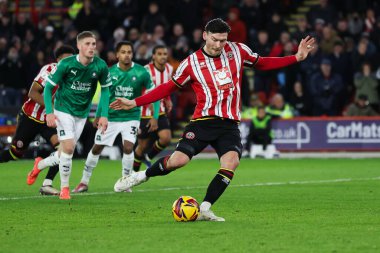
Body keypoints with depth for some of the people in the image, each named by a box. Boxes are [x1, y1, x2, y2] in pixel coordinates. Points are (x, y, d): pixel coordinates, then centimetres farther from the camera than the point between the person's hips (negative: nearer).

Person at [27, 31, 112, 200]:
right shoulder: (66, 64, -20)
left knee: (67, 152, 9)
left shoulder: (100, 66, -13)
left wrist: (104, 115, -4)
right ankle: (64, 188, 3)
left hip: (82, 113, 4)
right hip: (64, 109, -4)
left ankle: (40, 165, 38)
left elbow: (105, 90, 3)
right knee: (68, 148, -15)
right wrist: (49, 112, -21)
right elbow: (48, 87, -11)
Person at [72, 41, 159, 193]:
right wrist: (98, 116, 14)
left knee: (128, 147, -20)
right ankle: (84, 182, 18)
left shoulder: (141, 73, -11)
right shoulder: (110, 72, -5)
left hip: (131, 116, -2)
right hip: (110, 116, 2)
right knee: (96, 148, 4)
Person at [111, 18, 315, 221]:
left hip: (229, 124, 2)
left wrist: (296, 58, 16)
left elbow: (262, 63, 22)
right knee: (178, 160, -17)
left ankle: (204, 209, -18)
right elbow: (168, 88, 8)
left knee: (231, 161, -24)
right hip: (203, 120, -2)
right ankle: (142, 176, 12)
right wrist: (135, 103, 4)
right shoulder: (192, 62, 0)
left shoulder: (238, 51, 6)